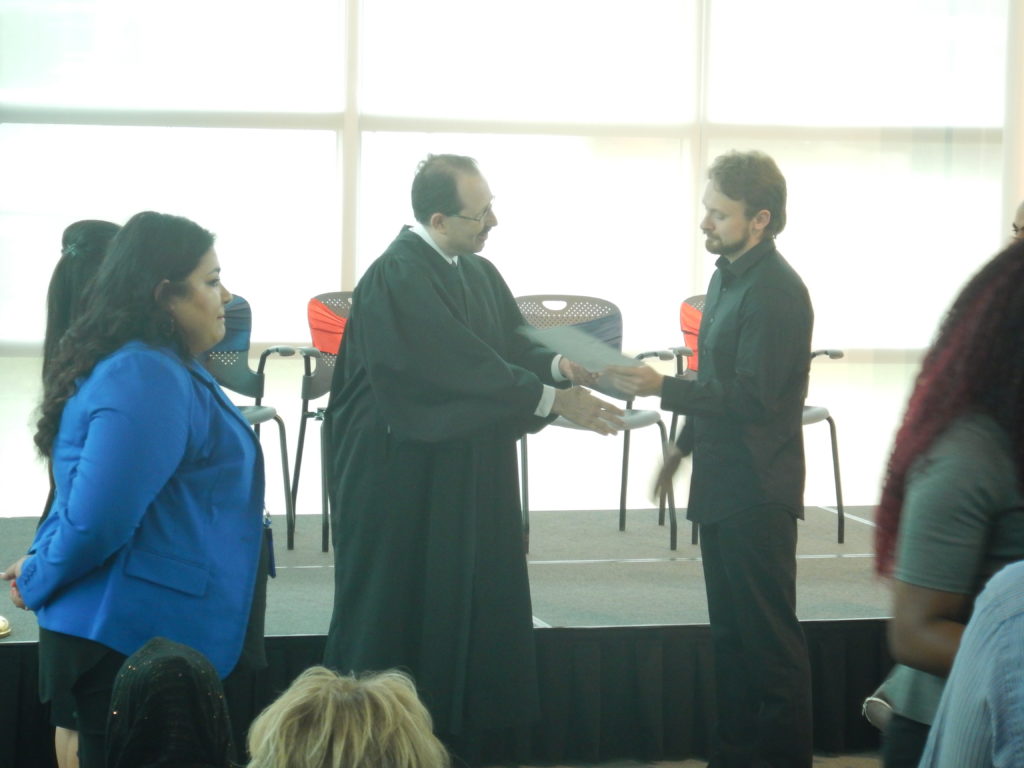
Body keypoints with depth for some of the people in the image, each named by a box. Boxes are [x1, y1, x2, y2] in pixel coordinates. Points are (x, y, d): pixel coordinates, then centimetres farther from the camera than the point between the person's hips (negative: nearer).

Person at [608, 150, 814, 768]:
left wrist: (663, 388, -24)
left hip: (758, 494, -10)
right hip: (722, 485, 10)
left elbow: (753, 395, -22)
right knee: (730, 632, 15)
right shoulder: (727, 276, 13)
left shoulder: (777, 292, -17)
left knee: (769, 637, -3)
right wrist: (686, 443, 22)